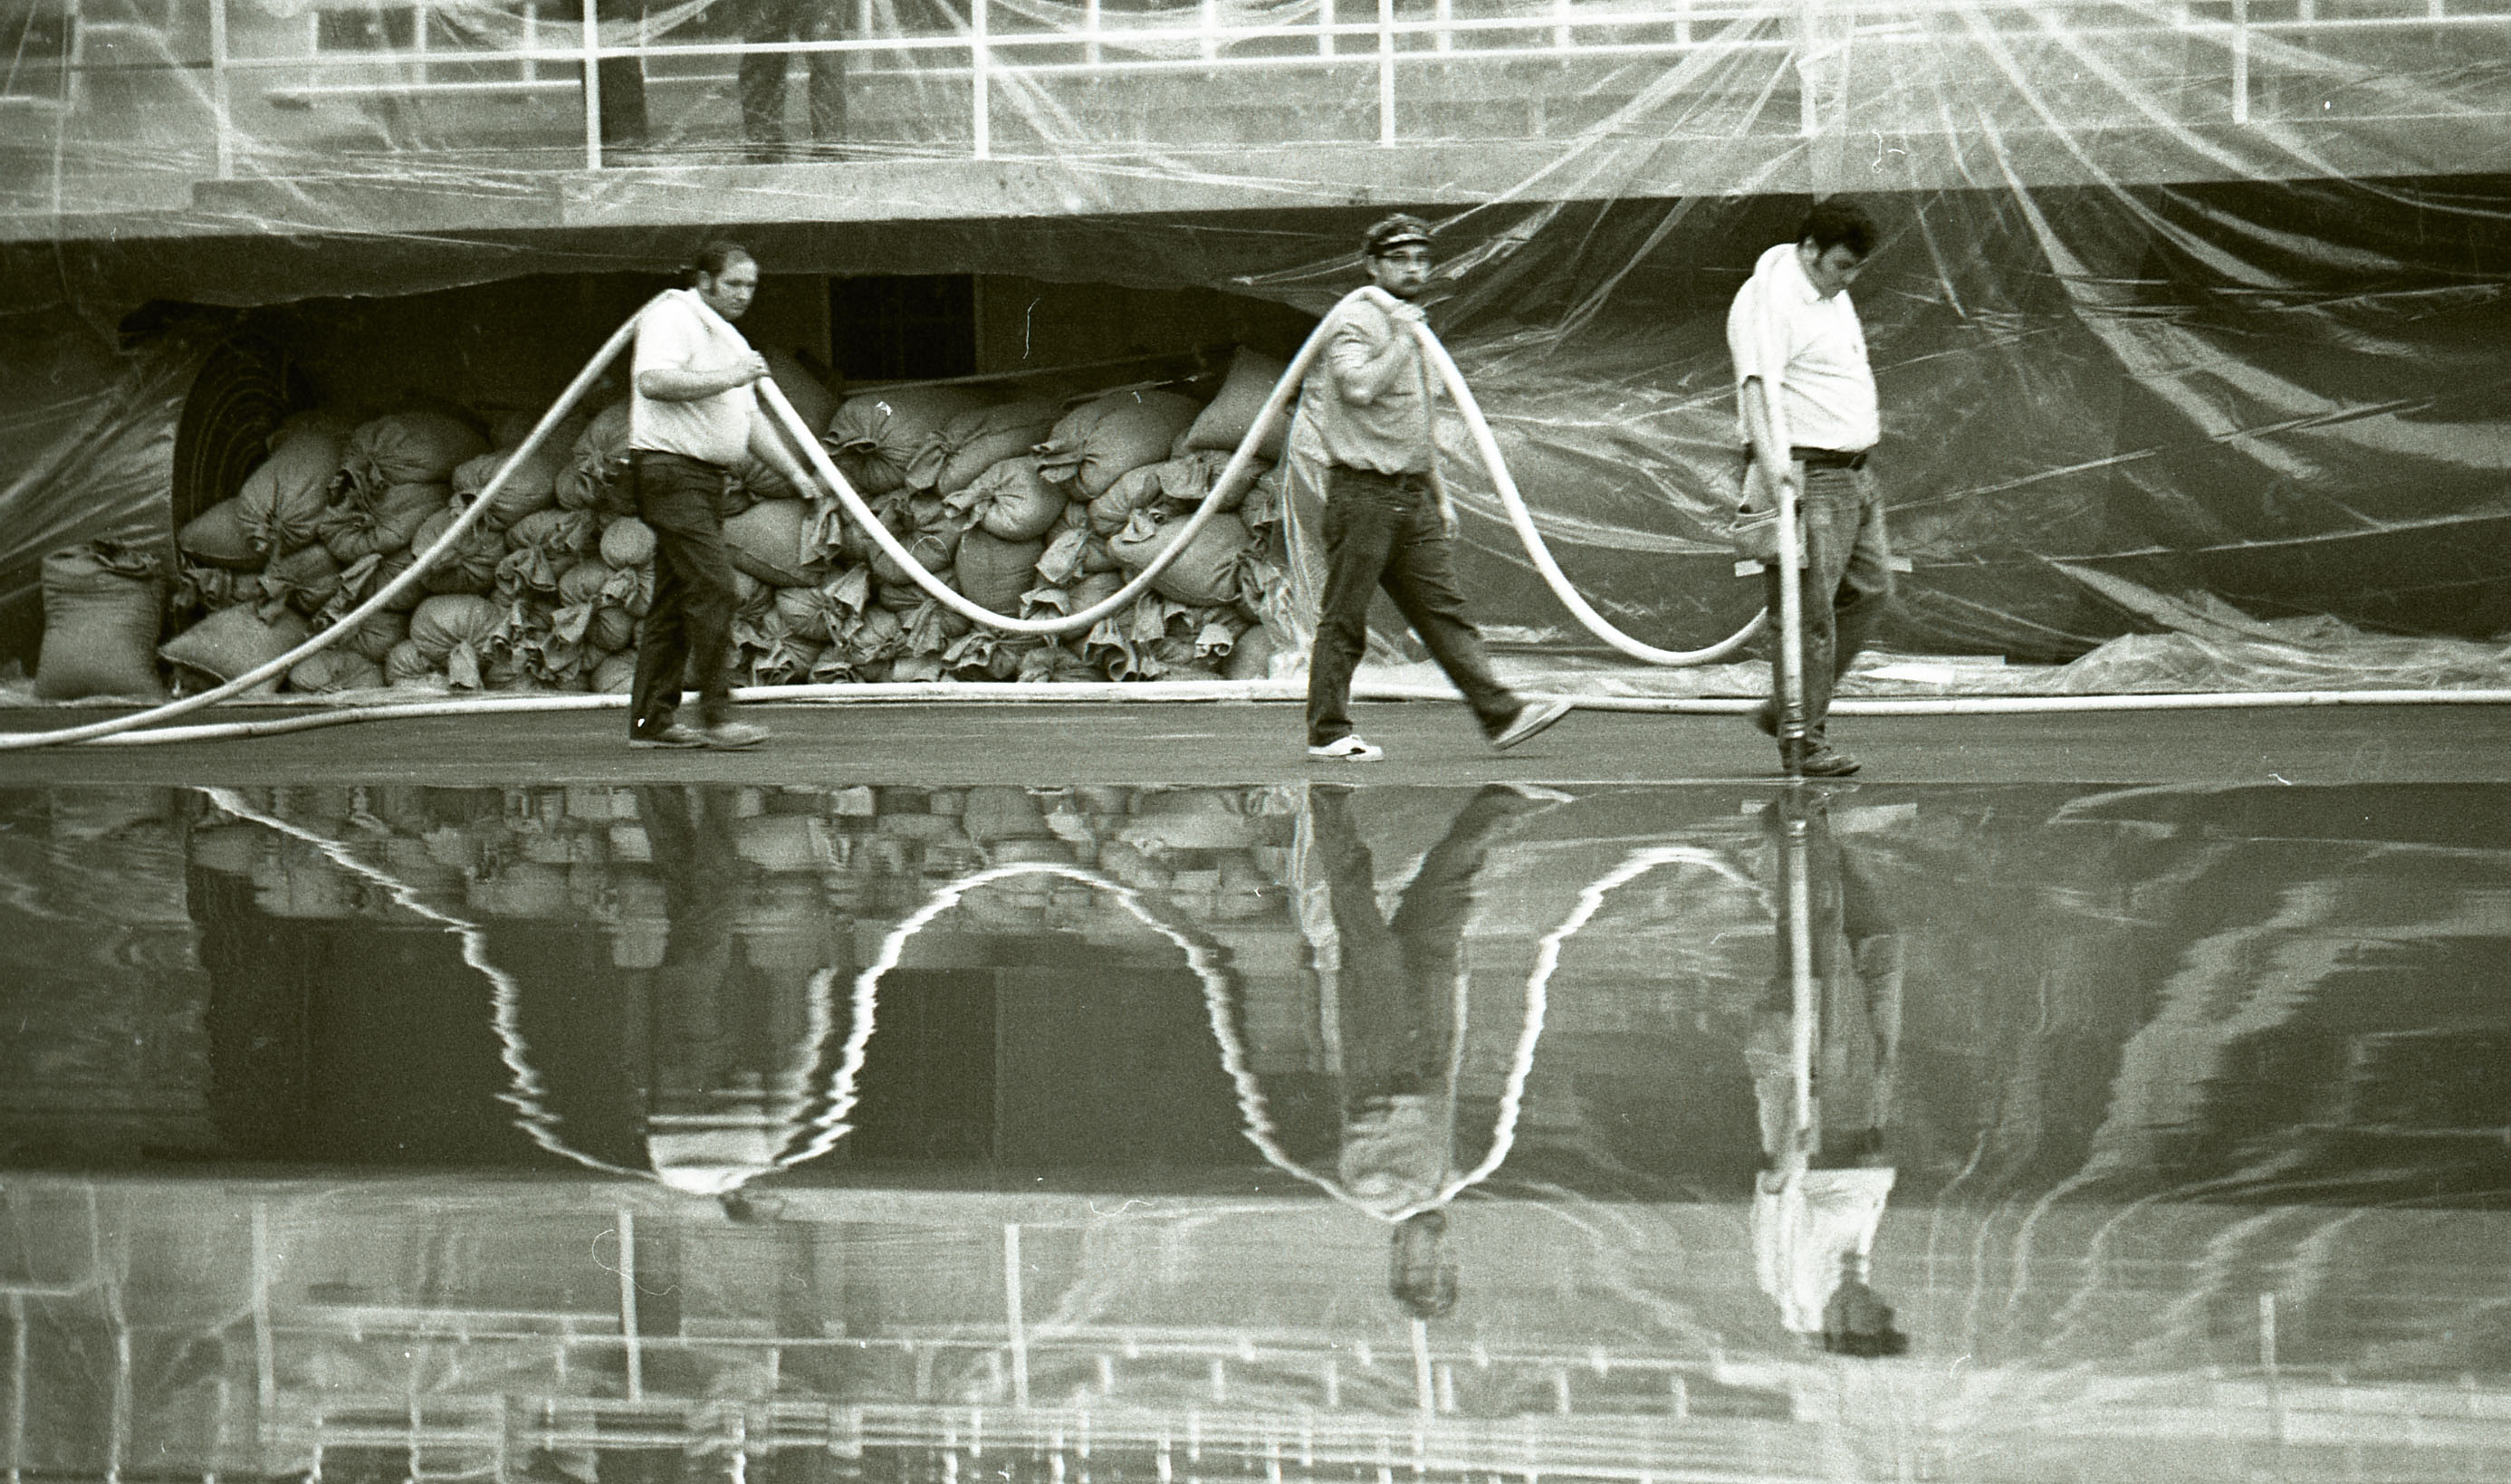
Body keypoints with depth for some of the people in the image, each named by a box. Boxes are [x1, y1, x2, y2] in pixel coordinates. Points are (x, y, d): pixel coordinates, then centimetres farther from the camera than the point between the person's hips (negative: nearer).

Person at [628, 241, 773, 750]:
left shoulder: (728, 338, 23)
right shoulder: (674, 319, -9)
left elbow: (745, 417, 29)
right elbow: (653, 381, -26)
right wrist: (726, 378, -26)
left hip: (706, 477, 10)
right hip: (670, 472, -10)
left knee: (675, 600, 9)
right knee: (711, 584, -17)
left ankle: (651, 720, 11)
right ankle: (715, 715, -18)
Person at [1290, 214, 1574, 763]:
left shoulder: (1410, 325, 20)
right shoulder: (1356, 319, -8)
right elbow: (1358, 387, -27)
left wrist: (1439, 494, 23)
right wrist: (1403, 341, -18)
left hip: (1411, 495, 8)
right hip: (1363, 491, -8)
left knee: (1444, 610, 5)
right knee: (1344, 619, -3)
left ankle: (1500, 714, 0)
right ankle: (1328, 733, 3)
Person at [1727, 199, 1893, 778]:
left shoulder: (1831, 295, 17)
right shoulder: (1767, 301, -15)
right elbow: (1758, 384, -29)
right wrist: (1772, 459, -41)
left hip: (1855, 474, 10)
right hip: (1804, 477, -10)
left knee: (1871, 590, 12)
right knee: (1807, 611, -9)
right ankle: (1806, 741, -4)